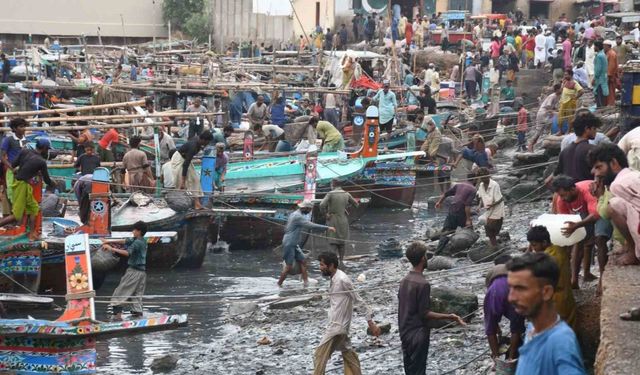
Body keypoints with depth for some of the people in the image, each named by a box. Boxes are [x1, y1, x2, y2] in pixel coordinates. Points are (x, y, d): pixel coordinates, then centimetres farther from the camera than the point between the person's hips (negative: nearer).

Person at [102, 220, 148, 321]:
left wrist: (112, 249, -25)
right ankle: (138, 313, 2)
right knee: (137, 294, 9)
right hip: (142, 271, 9)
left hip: (133, 271, -9)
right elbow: (125, 241, 15)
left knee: (121, 292, -5)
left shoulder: (138, 242, -15)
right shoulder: (142, 241, 13)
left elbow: (127, 253, -28)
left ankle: (118, 313, -10)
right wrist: (109, 241, 13)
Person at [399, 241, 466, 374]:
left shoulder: (404, 281, 6)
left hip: (405, 333, 8)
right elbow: (424, 313, -19)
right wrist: (448, 317, -16)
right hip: (418, 335, -8)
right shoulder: (423, 284, -20)